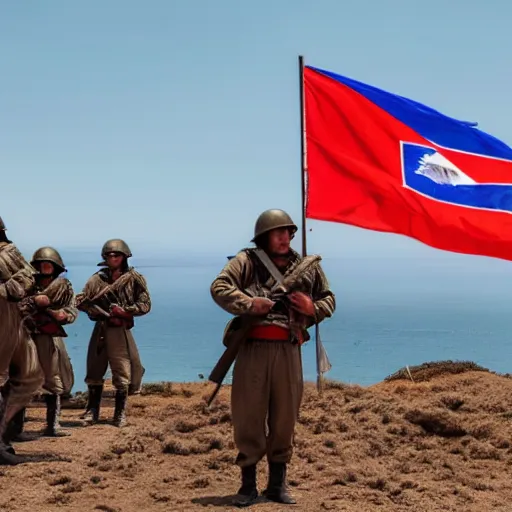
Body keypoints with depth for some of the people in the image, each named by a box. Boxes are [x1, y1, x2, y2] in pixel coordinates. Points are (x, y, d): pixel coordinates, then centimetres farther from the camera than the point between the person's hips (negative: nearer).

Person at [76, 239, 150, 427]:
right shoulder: (98, 279, 4)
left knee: (122, 374, -1)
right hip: (100, 330, 3)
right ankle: (92, 411, 23)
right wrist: (96, 310, -14)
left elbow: (145, 305, -5)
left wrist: (124, 311, -16)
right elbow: (80, 301, 3)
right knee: (94, 371, 10)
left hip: (120, 332, -3)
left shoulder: (134, 279, -2)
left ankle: (120, 413, 13)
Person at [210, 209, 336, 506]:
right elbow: (219, 288, -8)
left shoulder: (307, 267, 12)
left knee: (285, 417, 8)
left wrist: (314, 308, -2)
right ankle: (248, 484, 14)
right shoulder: (247, 261, 1)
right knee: (248, 416, 2)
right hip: (253, 349, -3)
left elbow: (329, 299, 19)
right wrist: (249, 304, -21)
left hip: (288, 351, 3)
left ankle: (278, 483, 21)